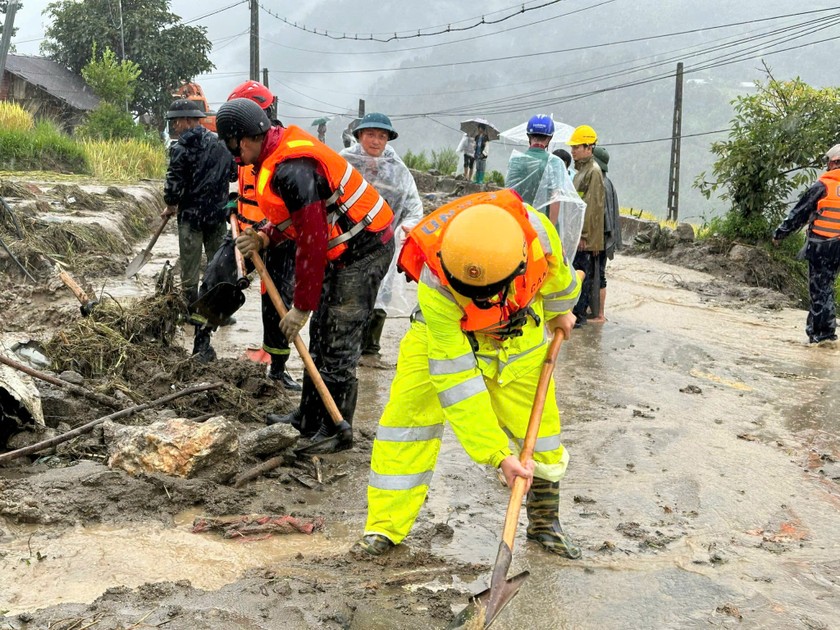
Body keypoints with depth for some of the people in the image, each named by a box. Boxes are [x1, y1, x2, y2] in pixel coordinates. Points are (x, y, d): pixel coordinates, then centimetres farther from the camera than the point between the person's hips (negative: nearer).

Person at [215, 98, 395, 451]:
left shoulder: (291, 169, -26)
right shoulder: (278, 154, 7)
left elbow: (312, 243, -26)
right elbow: (296, 216, 16)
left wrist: (301, 306, -20)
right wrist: (263, 238, -3)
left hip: (363, 250, -11)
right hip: (343, 249, 11)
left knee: (338, 343, -7)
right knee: (321, 333, 16)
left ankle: (335, 431, 3)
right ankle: (309, 418, 27)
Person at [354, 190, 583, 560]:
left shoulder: (533, 227, -36)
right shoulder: (435, 286, -42)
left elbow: (556, 271, -8)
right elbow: (455, 380, -36)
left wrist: (559, 311, 13)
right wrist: (498, 454, -36)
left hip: (519, 335, 3)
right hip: (444, 336, -2)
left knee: (538, 422, 2)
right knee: (408, 414, -12)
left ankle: (545, 522, 25)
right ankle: (385, 526, 3)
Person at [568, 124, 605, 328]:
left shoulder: (593, 171, -12)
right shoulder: (579, 169, 16)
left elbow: (592, 206, -17)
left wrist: (583, 234, -18)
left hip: (585, 237, -9)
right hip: (575, 234, 9)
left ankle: (579, 315, 2)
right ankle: (574, 310, 22)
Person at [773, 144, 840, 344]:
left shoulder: (823, 186, -11)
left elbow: (800, 212, -6)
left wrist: (779, 234, 3)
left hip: (819, 245, -5)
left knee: (819, 288, 2)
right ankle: (814, 329, 21)